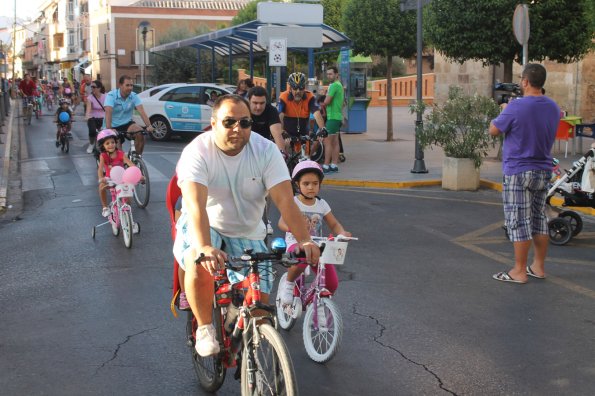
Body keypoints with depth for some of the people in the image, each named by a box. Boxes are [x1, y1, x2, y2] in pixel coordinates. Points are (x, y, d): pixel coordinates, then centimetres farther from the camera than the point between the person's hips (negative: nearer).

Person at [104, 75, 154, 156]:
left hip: (126, 123, 2)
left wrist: (148, 126, -33)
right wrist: (108, 129, -43)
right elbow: (108, 112, -29)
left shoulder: (134, 96, -6)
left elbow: (141, 111, -18)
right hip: (113, 126, -2)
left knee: (140, 133, -24)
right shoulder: (111, 95, -16)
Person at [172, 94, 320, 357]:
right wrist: (205, 247, -51)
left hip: (247, 234, 3)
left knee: (259, 301, -7)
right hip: (202, 227, -2)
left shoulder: (265, 151, -14)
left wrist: (304, 240, -37)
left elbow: (285, 200, -21)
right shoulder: (197, 152, -21)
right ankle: (205, 328, -10)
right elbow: (196, 205, -34)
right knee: (199, 263, -35)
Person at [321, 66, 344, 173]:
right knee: (335, 142, 10)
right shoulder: (339, 85, 18)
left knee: (327, 142, -10)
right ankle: (334, 165, 12)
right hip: (338, 116, 10)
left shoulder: (334, 85, -15)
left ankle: (326, 166, -10)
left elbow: (326, 101, -20)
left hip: (332, 117, -10)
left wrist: (322, 105, 0)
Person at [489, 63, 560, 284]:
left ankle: (519, 272, 3)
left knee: (519, 221, -2)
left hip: (518, 171, -7)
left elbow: (494, 131, -8)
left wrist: (503, 112, 10)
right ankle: (538, 267, 23)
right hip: (543, 170, 7)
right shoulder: (553, 108, 5)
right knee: (539, 218, 15)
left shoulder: (516, 107, -18)